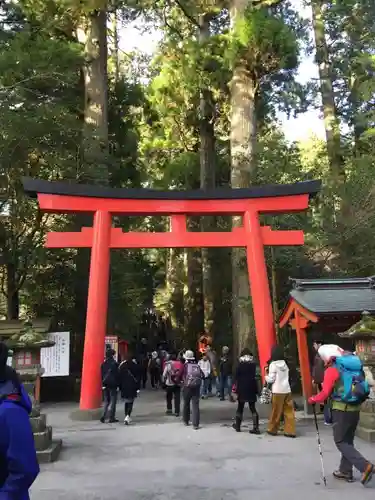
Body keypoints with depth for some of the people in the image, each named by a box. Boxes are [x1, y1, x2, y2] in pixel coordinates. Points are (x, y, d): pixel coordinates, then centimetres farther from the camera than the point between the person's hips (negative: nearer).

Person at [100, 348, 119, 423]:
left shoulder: (103, 364, 6)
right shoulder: (114, 363, -10)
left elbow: (102, 375, 9)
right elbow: (117, 375, -10)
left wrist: (103, 384, 13)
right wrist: (117, 385, -4)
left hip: (105, 385, 5)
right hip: (113, 385, -5)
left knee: (106, 401, 14)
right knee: (113, 401, 2)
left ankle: (103, 416, 2)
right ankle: (111, 418, 3)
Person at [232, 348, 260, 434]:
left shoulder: (240, 365, -4)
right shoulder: (253, 364, 1)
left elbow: (236, 377, -6)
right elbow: (254, 377, 0)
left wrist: (235, 388, -2)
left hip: (242, 388, -2)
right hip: (251, 388, 2)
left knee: (240, 408, 11)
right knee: (253, 408, 5)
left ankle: (237, 426, 20)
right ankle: (256, 428, -3)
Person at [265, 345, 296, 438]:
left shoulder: (273, 364, -9)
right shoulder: (285, 364, 9)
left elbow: (271, 379, -7)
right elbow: (287, 377, 15)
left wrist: (266, 376, 11)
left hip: (278, 391, -5)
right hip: (287, 390, 5)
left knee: (276, 411, 6)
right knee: (289, 411, 4)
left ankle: (273, 429, 19)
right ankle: (290, 431, 3)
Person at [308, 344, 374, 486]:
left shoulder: (332, 369, -12)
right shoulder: (355, 365, 8)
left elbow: (325, 393, -13)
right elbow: (362, 385, 15)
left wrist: (312, 400, 3)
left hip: (342, 409, -7)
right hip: (355, 408, 7)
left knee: (341, 442, 4)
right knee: (348, 440, 19)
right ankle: (346, 471, 24)